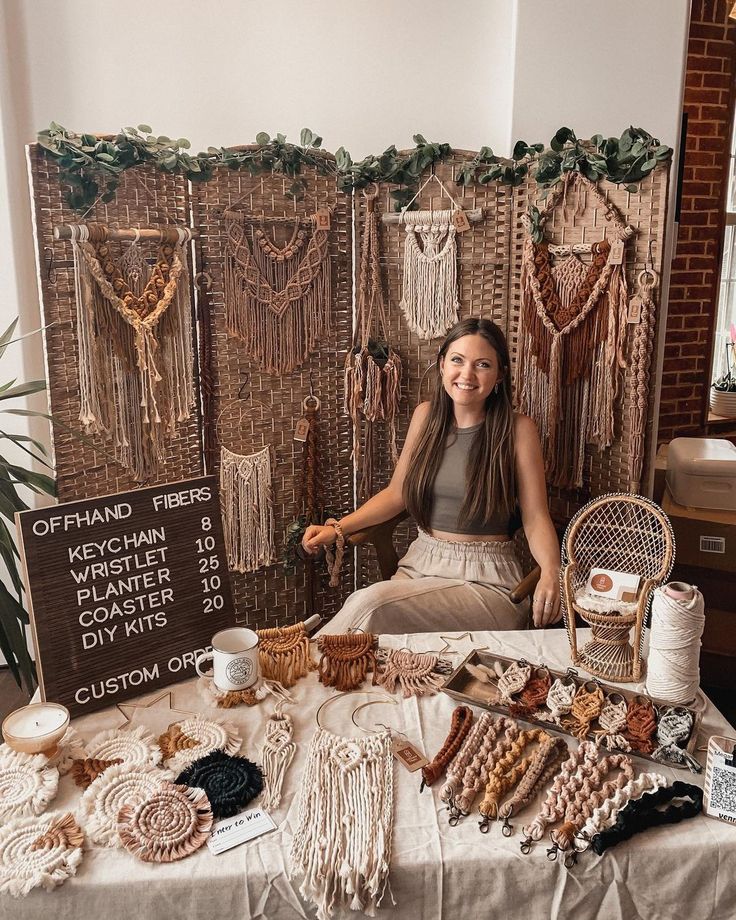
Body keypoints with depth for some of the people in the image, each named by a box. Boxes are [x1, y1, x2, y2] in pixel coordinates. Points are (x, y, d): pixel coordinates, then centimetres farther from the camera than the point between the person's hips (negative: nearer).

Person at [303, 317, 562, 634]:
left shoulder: (517, 429, -6)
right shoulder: (426, 415, 6)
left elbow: (535, 518, -6)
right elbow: (396, 493, 14)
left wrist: (551, 572, -26)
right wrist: (337, 529, 4)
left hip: (487, 580, -3)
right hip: (421, 562, 4)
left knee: (371, 604, -29)